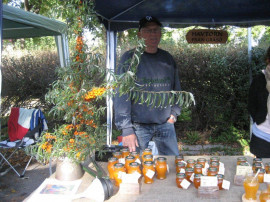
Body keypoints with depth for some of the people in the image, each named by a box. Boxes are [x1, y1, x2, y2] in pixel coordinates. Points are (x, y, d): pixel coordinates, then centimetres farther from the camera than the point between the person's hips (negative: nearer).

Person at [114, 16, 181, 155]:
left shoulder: (167, 58, 9)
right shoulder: (130, 58, -5)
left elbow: (176, 88, 18)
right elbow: (121, 95, -10)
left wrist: (174, 112, 6)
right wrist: (126, 129, -15)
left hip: (165, 124, 4)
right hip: (139, 126, -4)